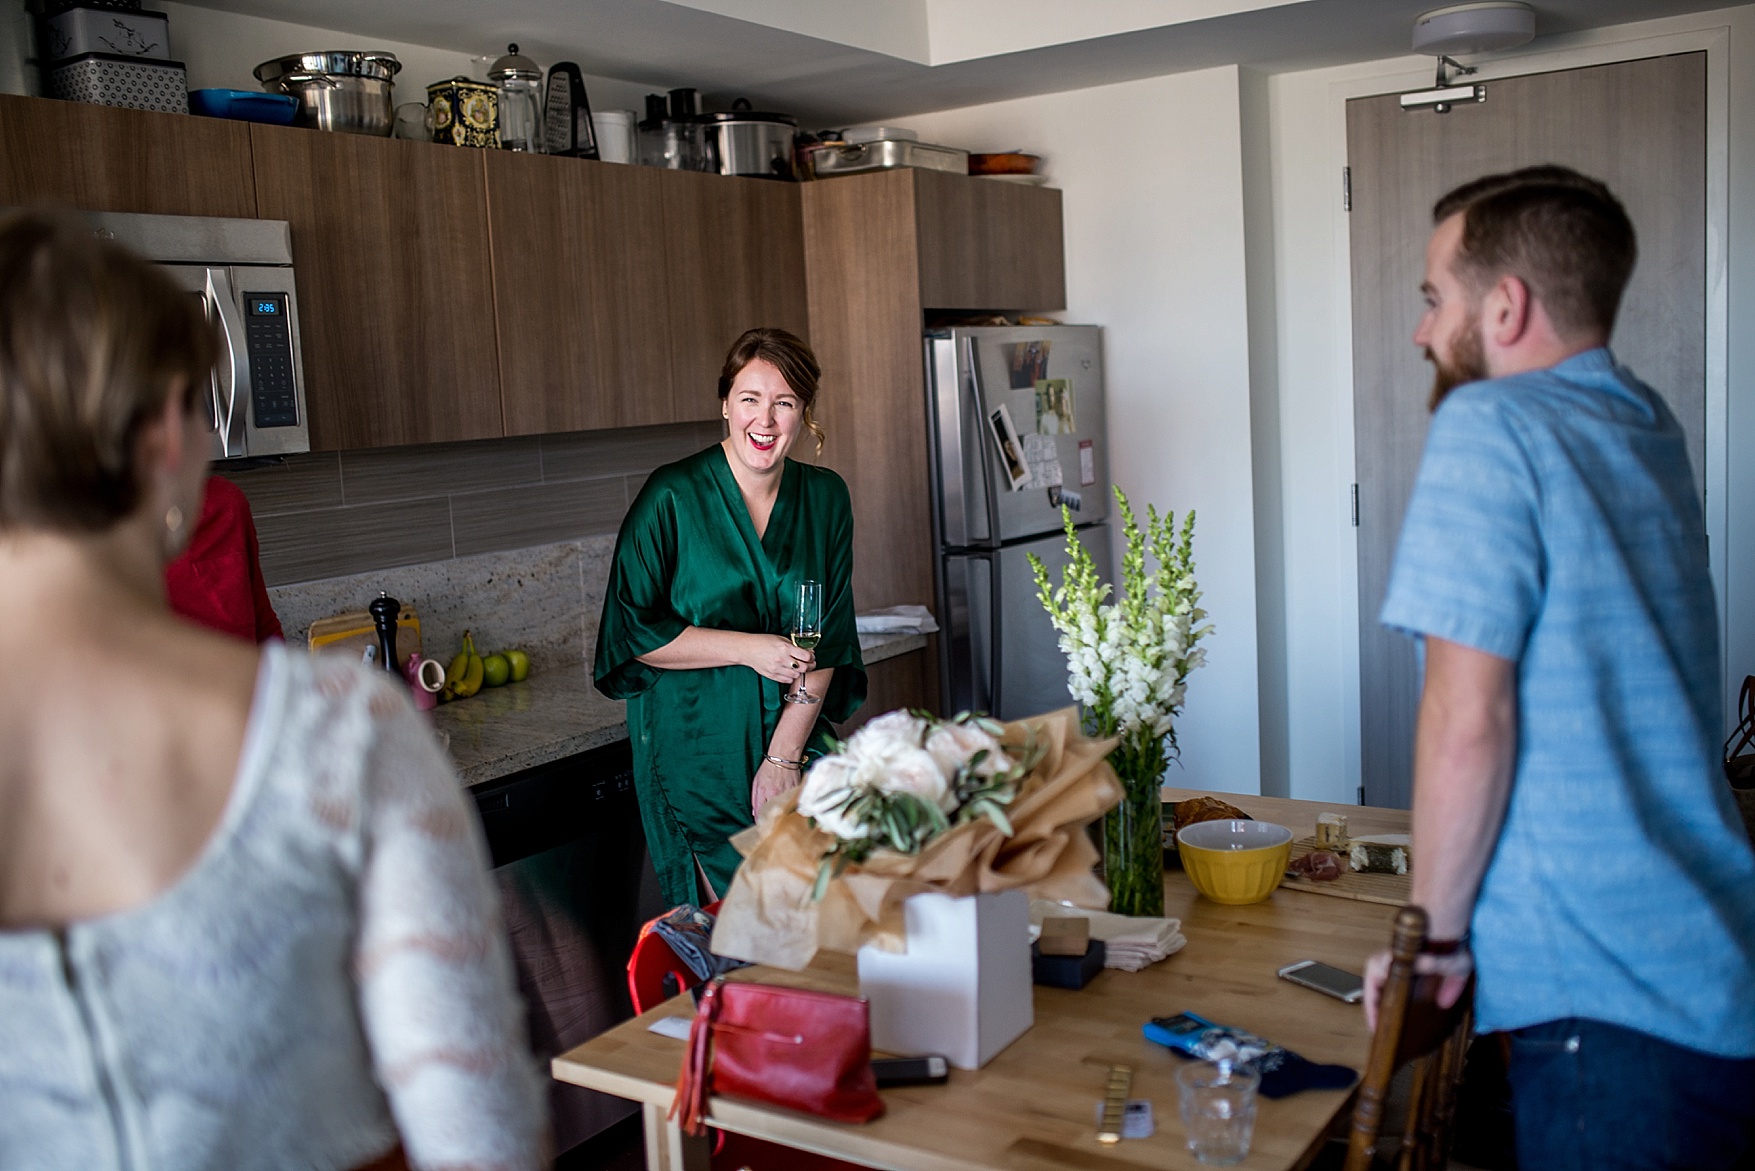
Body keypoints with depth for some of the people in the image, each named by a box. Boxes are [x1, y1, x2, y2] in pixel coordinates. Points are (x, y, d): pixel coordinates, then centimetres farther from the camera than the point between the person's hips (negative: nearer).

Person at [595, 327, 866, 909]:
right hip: (697, 749, -3)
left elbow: (827, 641, 1)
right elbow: (633, 631, -9)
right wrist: (750, 649, -16)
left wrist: (785, 756, -7)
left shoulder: (825, 497, 2)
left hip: (797, 745, 3)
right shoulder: (673, 496, -9)